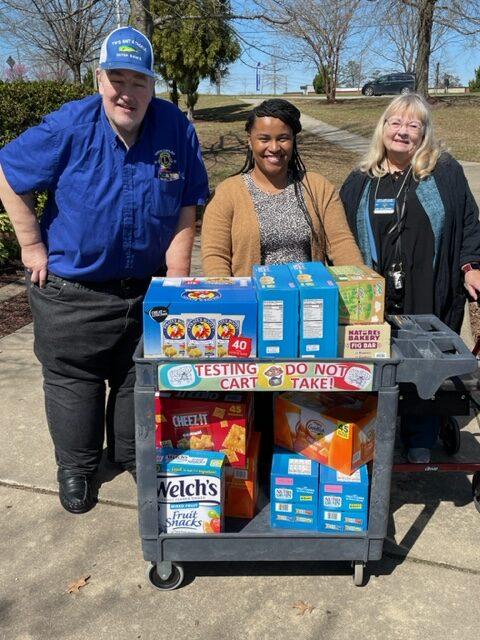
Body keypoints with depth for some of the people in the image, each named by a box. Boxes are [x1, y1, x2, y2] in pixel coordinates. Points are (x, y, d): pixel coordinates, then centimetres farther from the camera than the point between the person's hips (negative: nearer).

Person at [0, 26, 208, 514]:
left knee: (139, 377, 17)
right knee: (73, 379, 12)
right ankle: (76, 467, 34)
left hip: (146, 286, 2)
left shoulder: (176, 129, -8)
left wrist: (176, 280, -8)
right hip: (71, 289, -1)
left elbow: (186, 208, -4)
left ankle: (132, 454, 41)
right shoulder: (69, 126, -14)